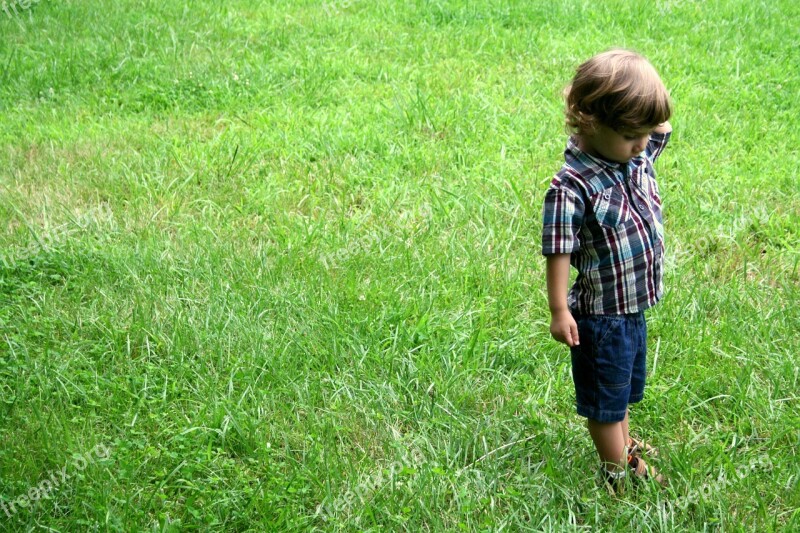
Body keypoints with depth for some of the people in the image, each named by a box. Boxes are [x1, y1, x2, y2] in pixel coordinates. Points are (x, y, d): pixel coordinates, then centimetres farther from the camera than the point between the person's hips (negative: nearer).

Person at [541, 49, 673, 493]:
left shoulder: (638, 156, -4)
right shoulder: (572, 186, -27)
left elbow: (662, 127, 13)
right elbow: (559, 251, -22)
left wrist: (646, 85, -7)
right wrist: (559, 310, -19)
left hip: (635, 306, 8)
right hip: (601, 314, -8)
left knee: (626, 387, 28)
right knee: (605, 395, 14)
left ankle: (624, 446, 49)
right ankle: (618, 469, 31)